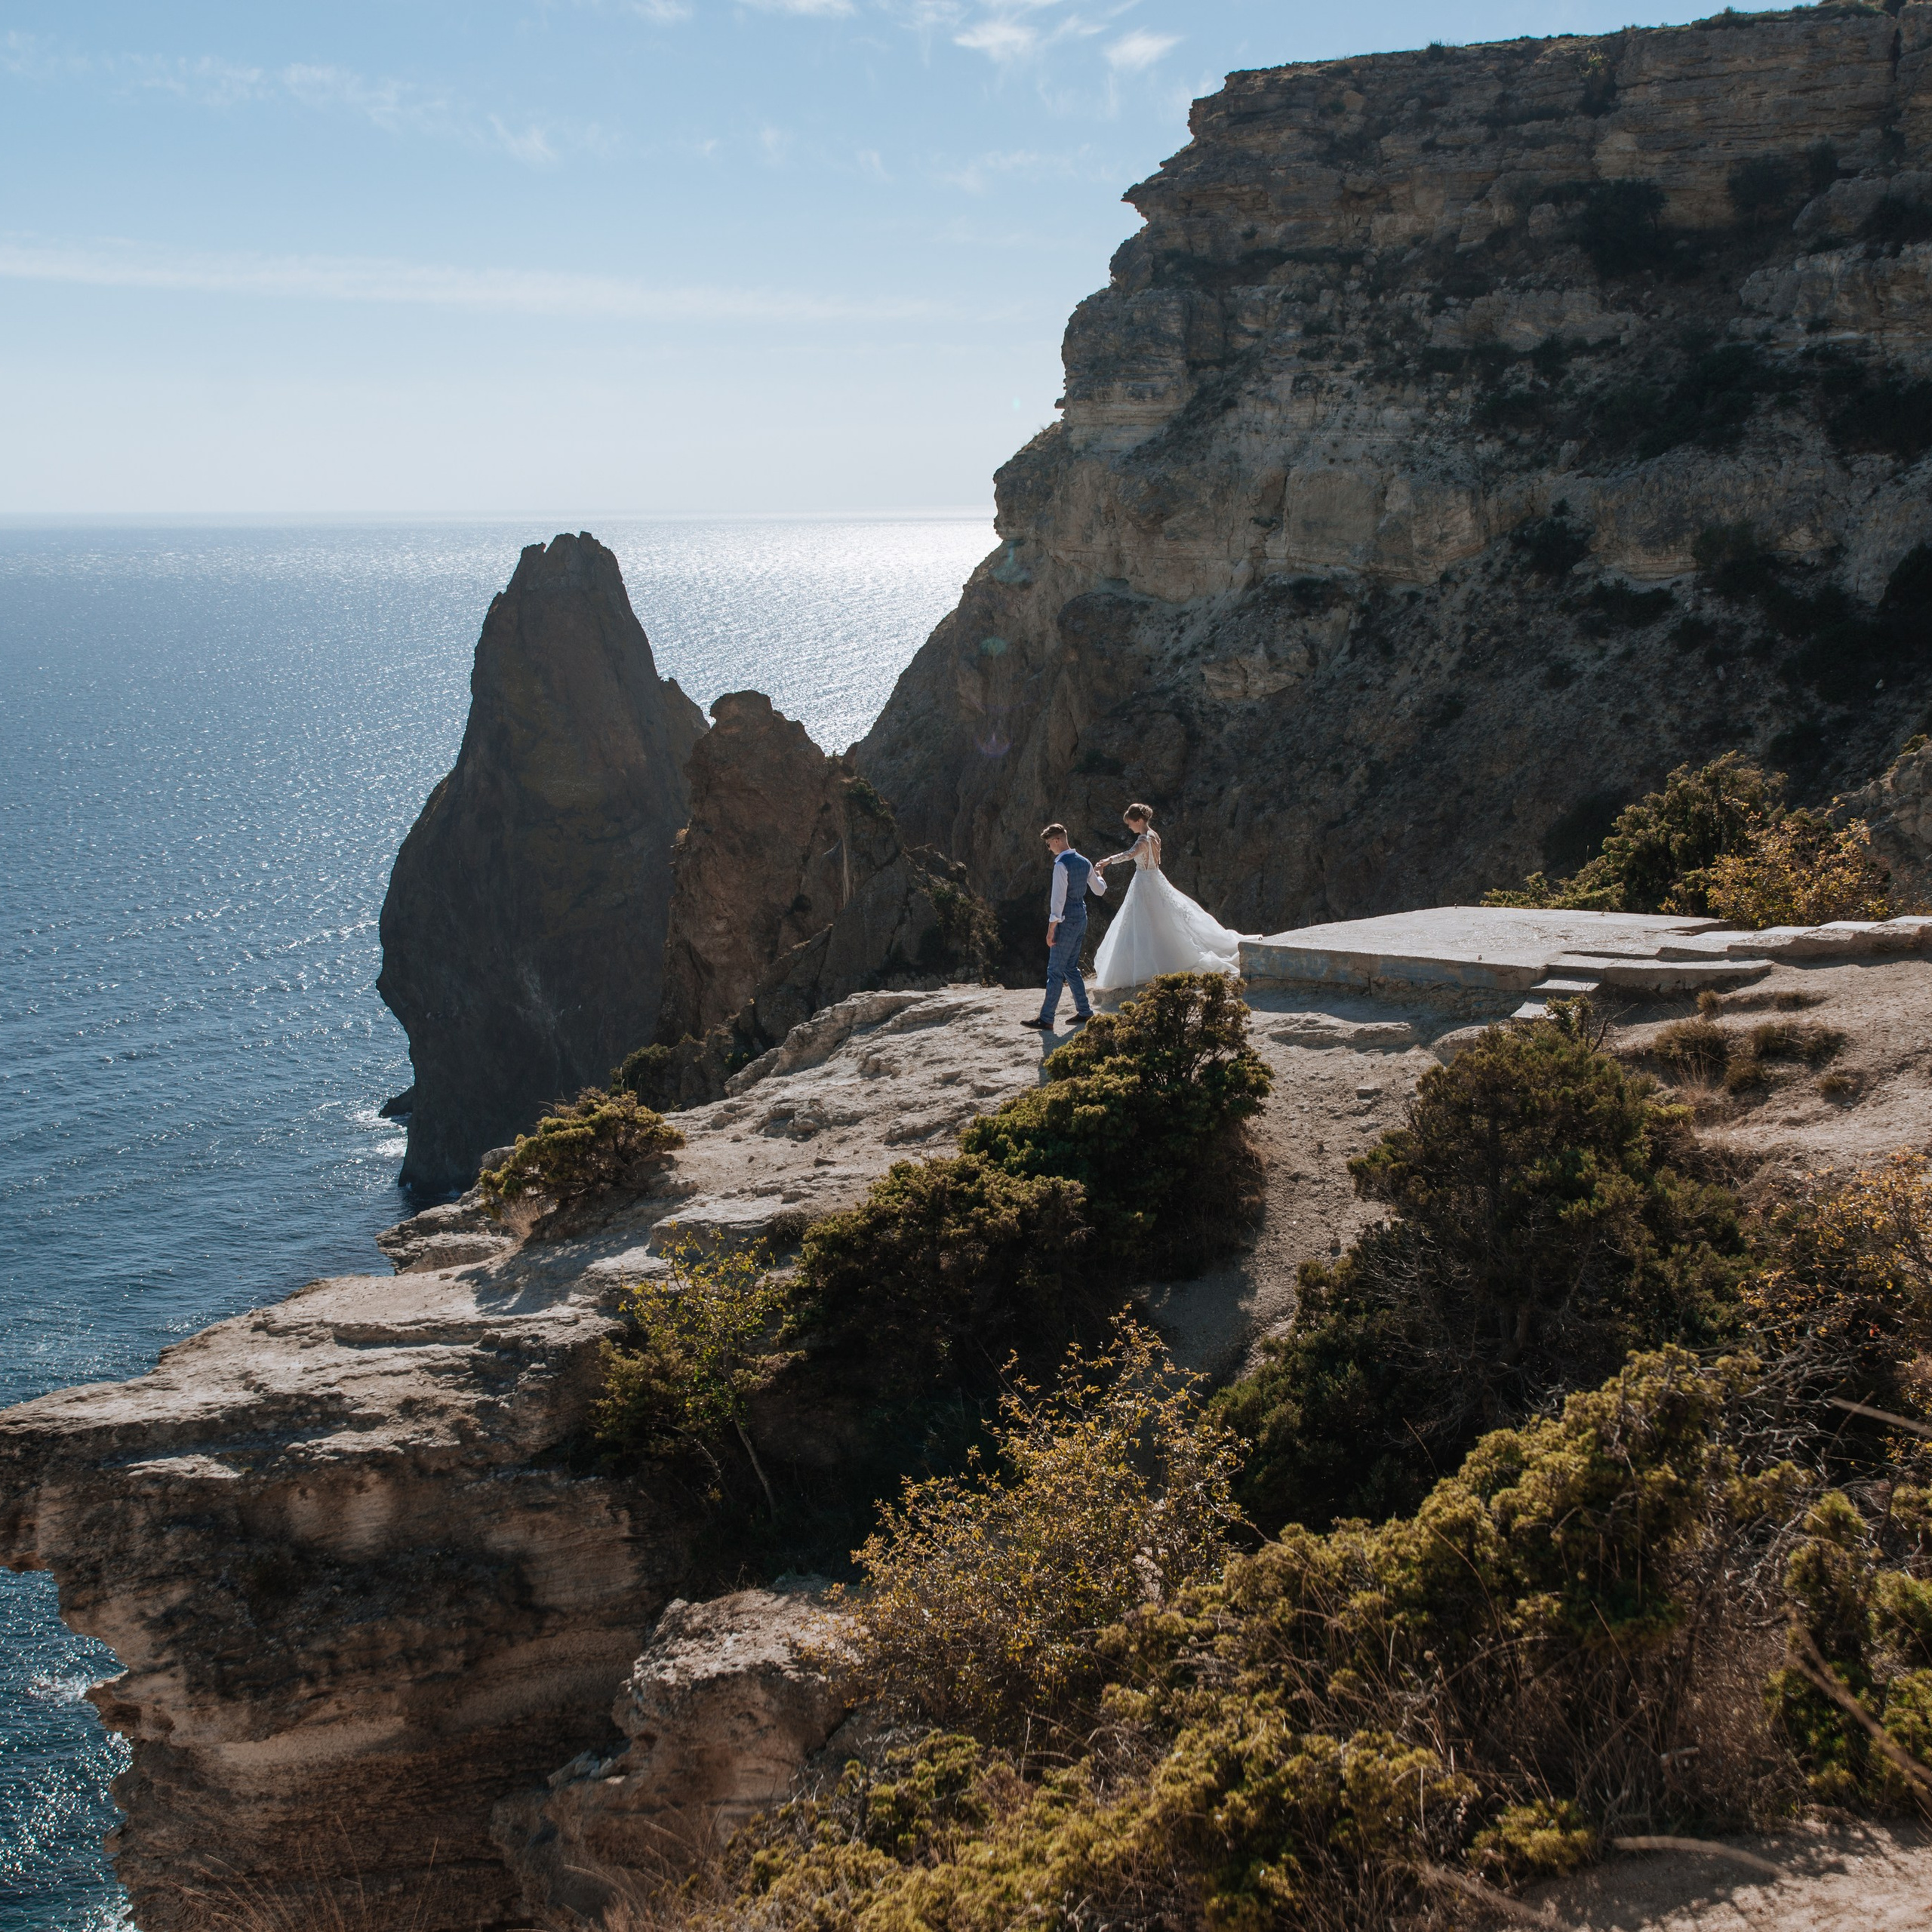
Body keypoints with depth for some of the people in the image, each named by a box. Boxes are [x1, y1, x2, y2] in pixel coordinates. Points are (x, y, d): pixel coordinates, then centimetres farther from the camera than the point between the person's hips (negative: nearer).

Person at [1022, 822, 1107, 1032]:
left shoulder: (1061, 865, -17)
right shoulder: (1084, 863, 9)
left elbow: (1058, 899, -21)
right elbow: (1099, 890, 20)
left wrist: (1051, 928, -19)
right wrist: (1099, 877, 42)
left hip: (1067, 921, -9)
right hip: (1081, 919, 9)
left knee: (1055, 971, -5)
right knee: (1070, 968, 17)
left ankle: (1046, 1020, -4)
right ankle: (1084, 1012, 18)